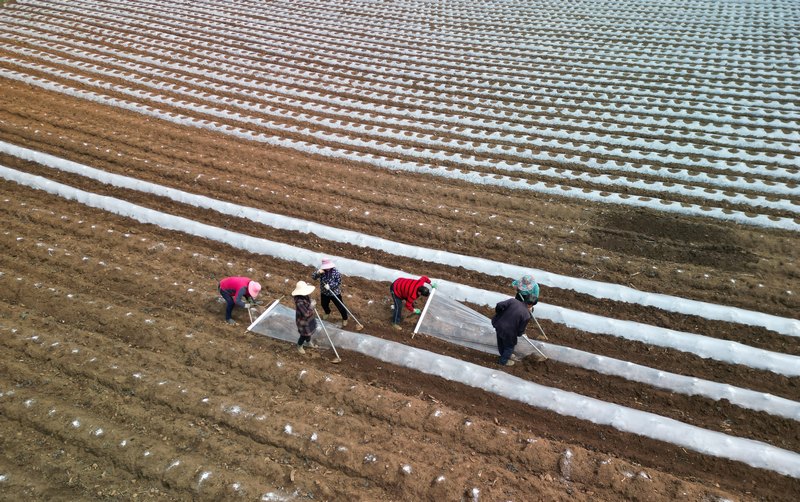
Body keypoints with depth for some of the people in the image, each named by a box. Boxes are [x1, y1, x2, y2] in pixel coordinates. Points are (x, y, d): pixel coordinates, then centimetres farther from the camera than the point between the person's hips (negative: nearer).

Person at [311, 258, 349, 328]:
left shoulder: (335, 272, -22)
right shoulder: (321, 271, -13)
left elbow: (338, 282, -19)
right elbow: (313, 277, -16)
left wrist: (330, 286, -31)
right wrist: (318, 273, -37)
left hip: (335, 293, -4)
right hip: (324, 293, 4)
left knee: (340, 307, 6)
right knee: (324, 305, 27)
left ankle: (345, 319, 32)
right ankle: (327, 313, 62)